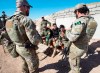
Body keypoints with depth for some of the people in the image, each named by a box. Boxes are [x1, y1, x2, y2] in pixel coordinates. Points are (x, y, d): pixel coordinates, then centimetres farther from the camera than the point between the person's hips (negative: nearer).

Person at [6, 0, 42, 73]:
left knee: (25, 63, 31)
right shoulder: (26, 20, -27)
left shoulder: (9, 20, -2)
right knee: (33, 67, 14)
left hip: (18, 48, 8)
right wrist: (40, 39, -8)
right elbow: (34, 40, -30)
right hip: (28, 49, -8)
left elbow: (13, 34, 8)